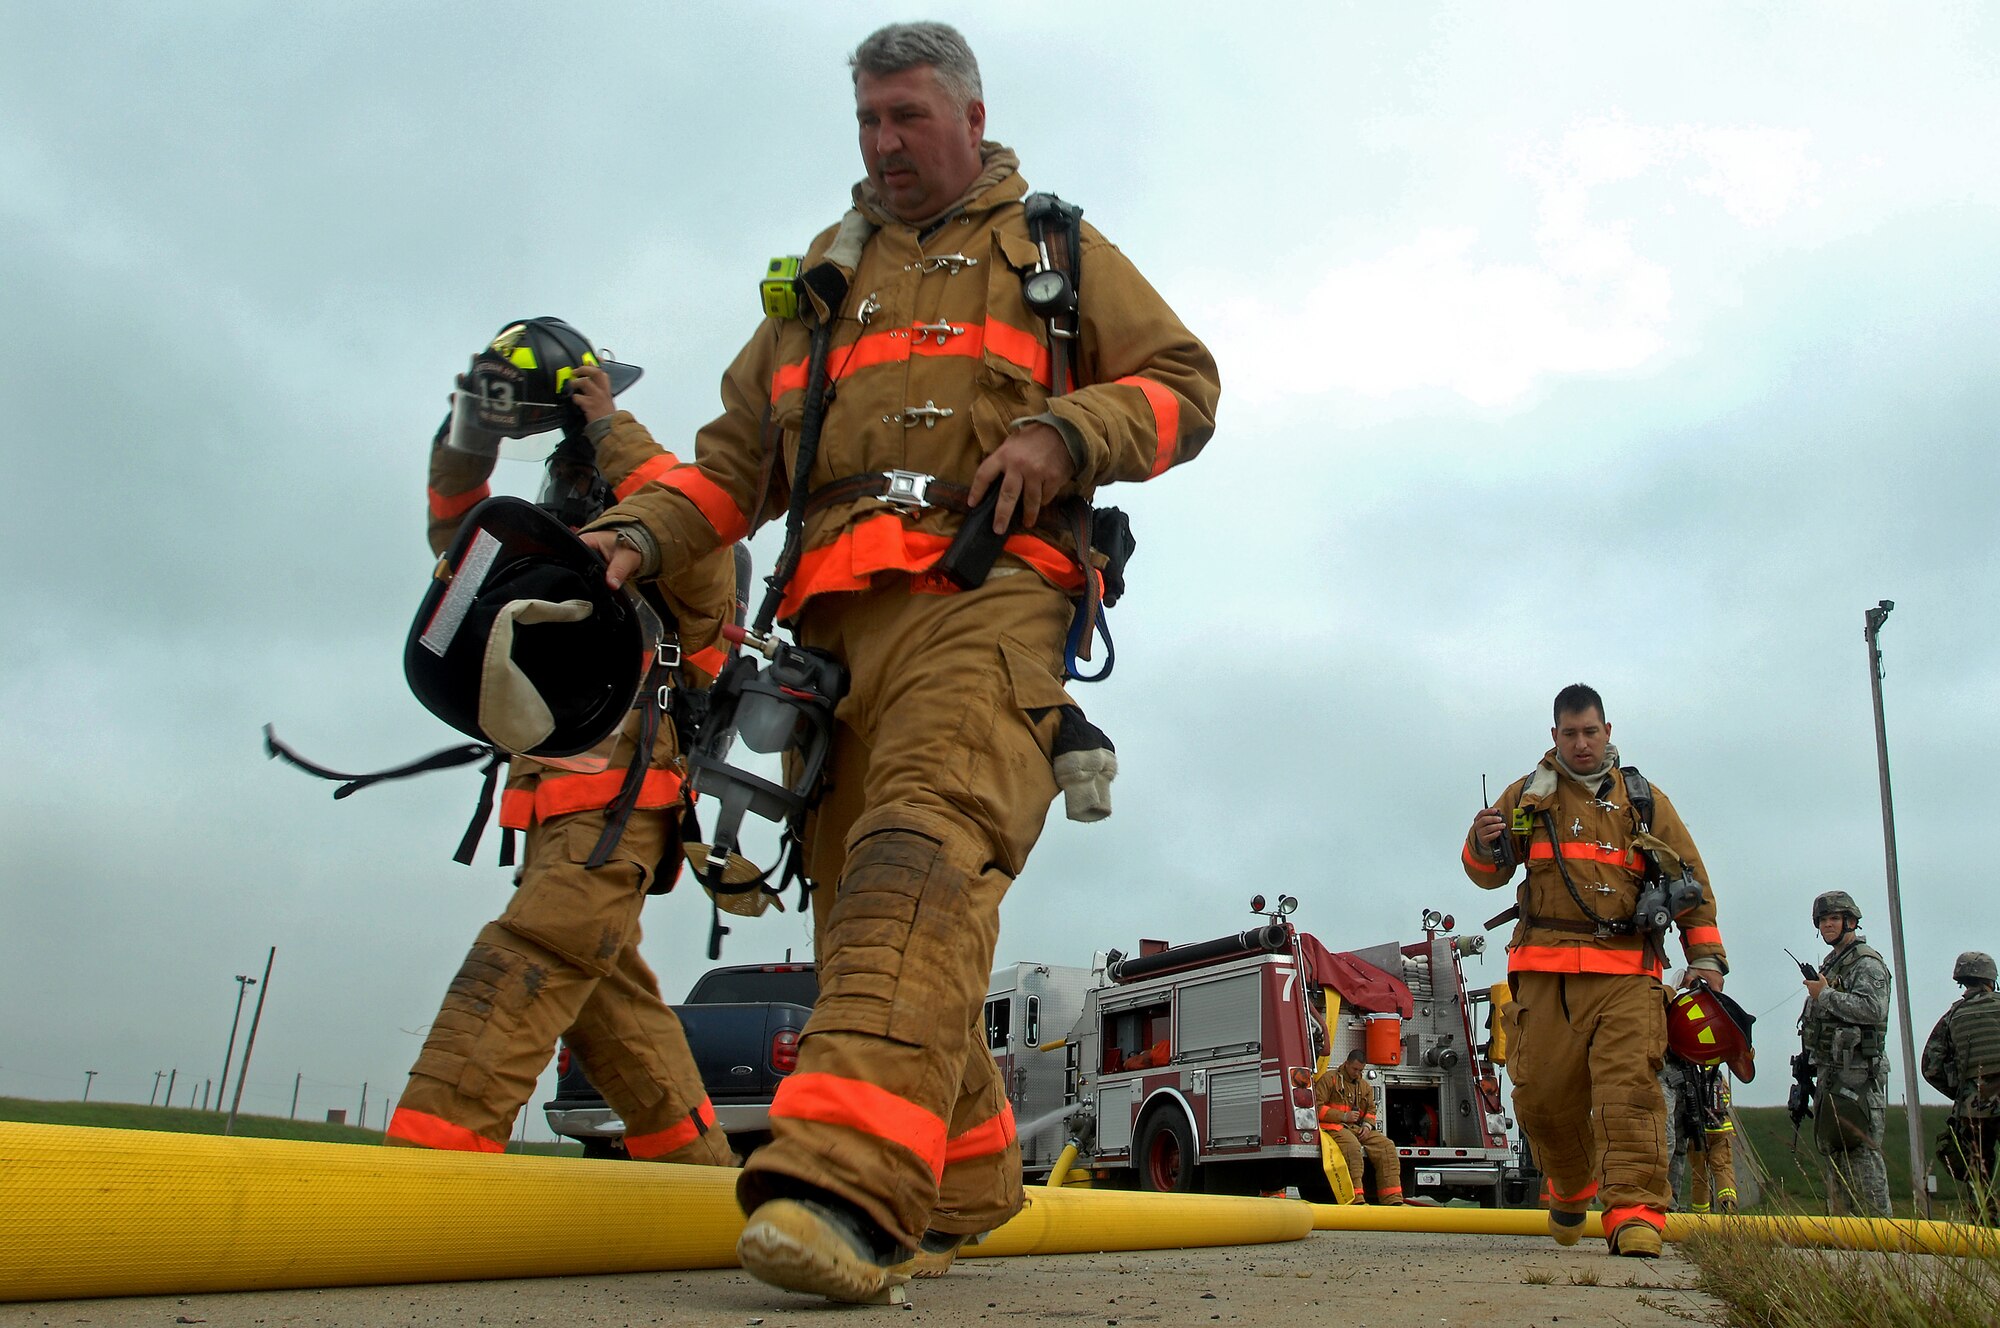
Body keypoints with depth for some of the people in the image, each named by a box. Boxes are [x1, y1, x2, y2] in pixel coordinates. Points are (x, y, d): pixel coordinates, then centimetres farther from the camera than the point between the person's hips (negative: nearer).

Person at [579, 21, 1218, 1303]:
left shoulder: (1055, 249, 20)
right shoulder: (824, 276, 30)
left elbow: (1184, 382, 12)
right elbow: (738, 451, 24)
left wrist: (1064, 434, -8)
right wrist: (639, 534, 5)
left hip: (984, 592, -5)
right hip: (837, 614, 5)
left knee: (921, 854, -27)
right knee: (859, 897, 2)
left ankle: (847, 1184, -39)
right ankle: (965, 1188, 16)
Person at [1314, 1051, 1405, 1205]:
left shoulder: (1365, 1086, 21)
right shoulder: (1329, 1078, 0)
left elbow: (1371, 1110, 22)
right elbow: (1317, 1107, -7)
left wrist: (1367, 1125, -2)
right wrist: (1343, 1116, -15)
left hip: (1358, 1128, 7)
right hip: (1334, 1126, -7)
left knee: (1386, 1146, -16)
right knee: (1352, 1146, -38)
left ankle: (1392, 1200, -18)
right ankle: (1356, 1199, -41)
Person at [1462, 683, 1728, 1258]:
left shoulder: (1645, 800, 17)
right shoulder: (1527, 796, 16)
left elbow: (1689, 879, 17)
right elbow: (1487, 874, 16)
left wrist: (1706, 954, 6)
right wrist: (1484, 845, -8)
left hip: (1626, 969, -1)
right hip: (1545, 966, 1)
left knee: (1629, 1085, -16)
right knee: (1541, 1092, -1)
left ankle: (1635, 1215, -18)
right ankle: (1571, 1187, 24)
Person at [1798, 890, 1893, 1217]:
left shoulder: (1867, 963, -6)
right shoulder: (1830, 965, 21)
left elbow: (1873, 1009, -22)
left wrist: (1825, 994, -14)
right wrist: (1806, 1065, 17)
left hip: (1856, 1073, -9)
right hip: (1829, 1073, 9)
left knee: (1861, 1152, -11)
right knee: (1831, 1151, 10)